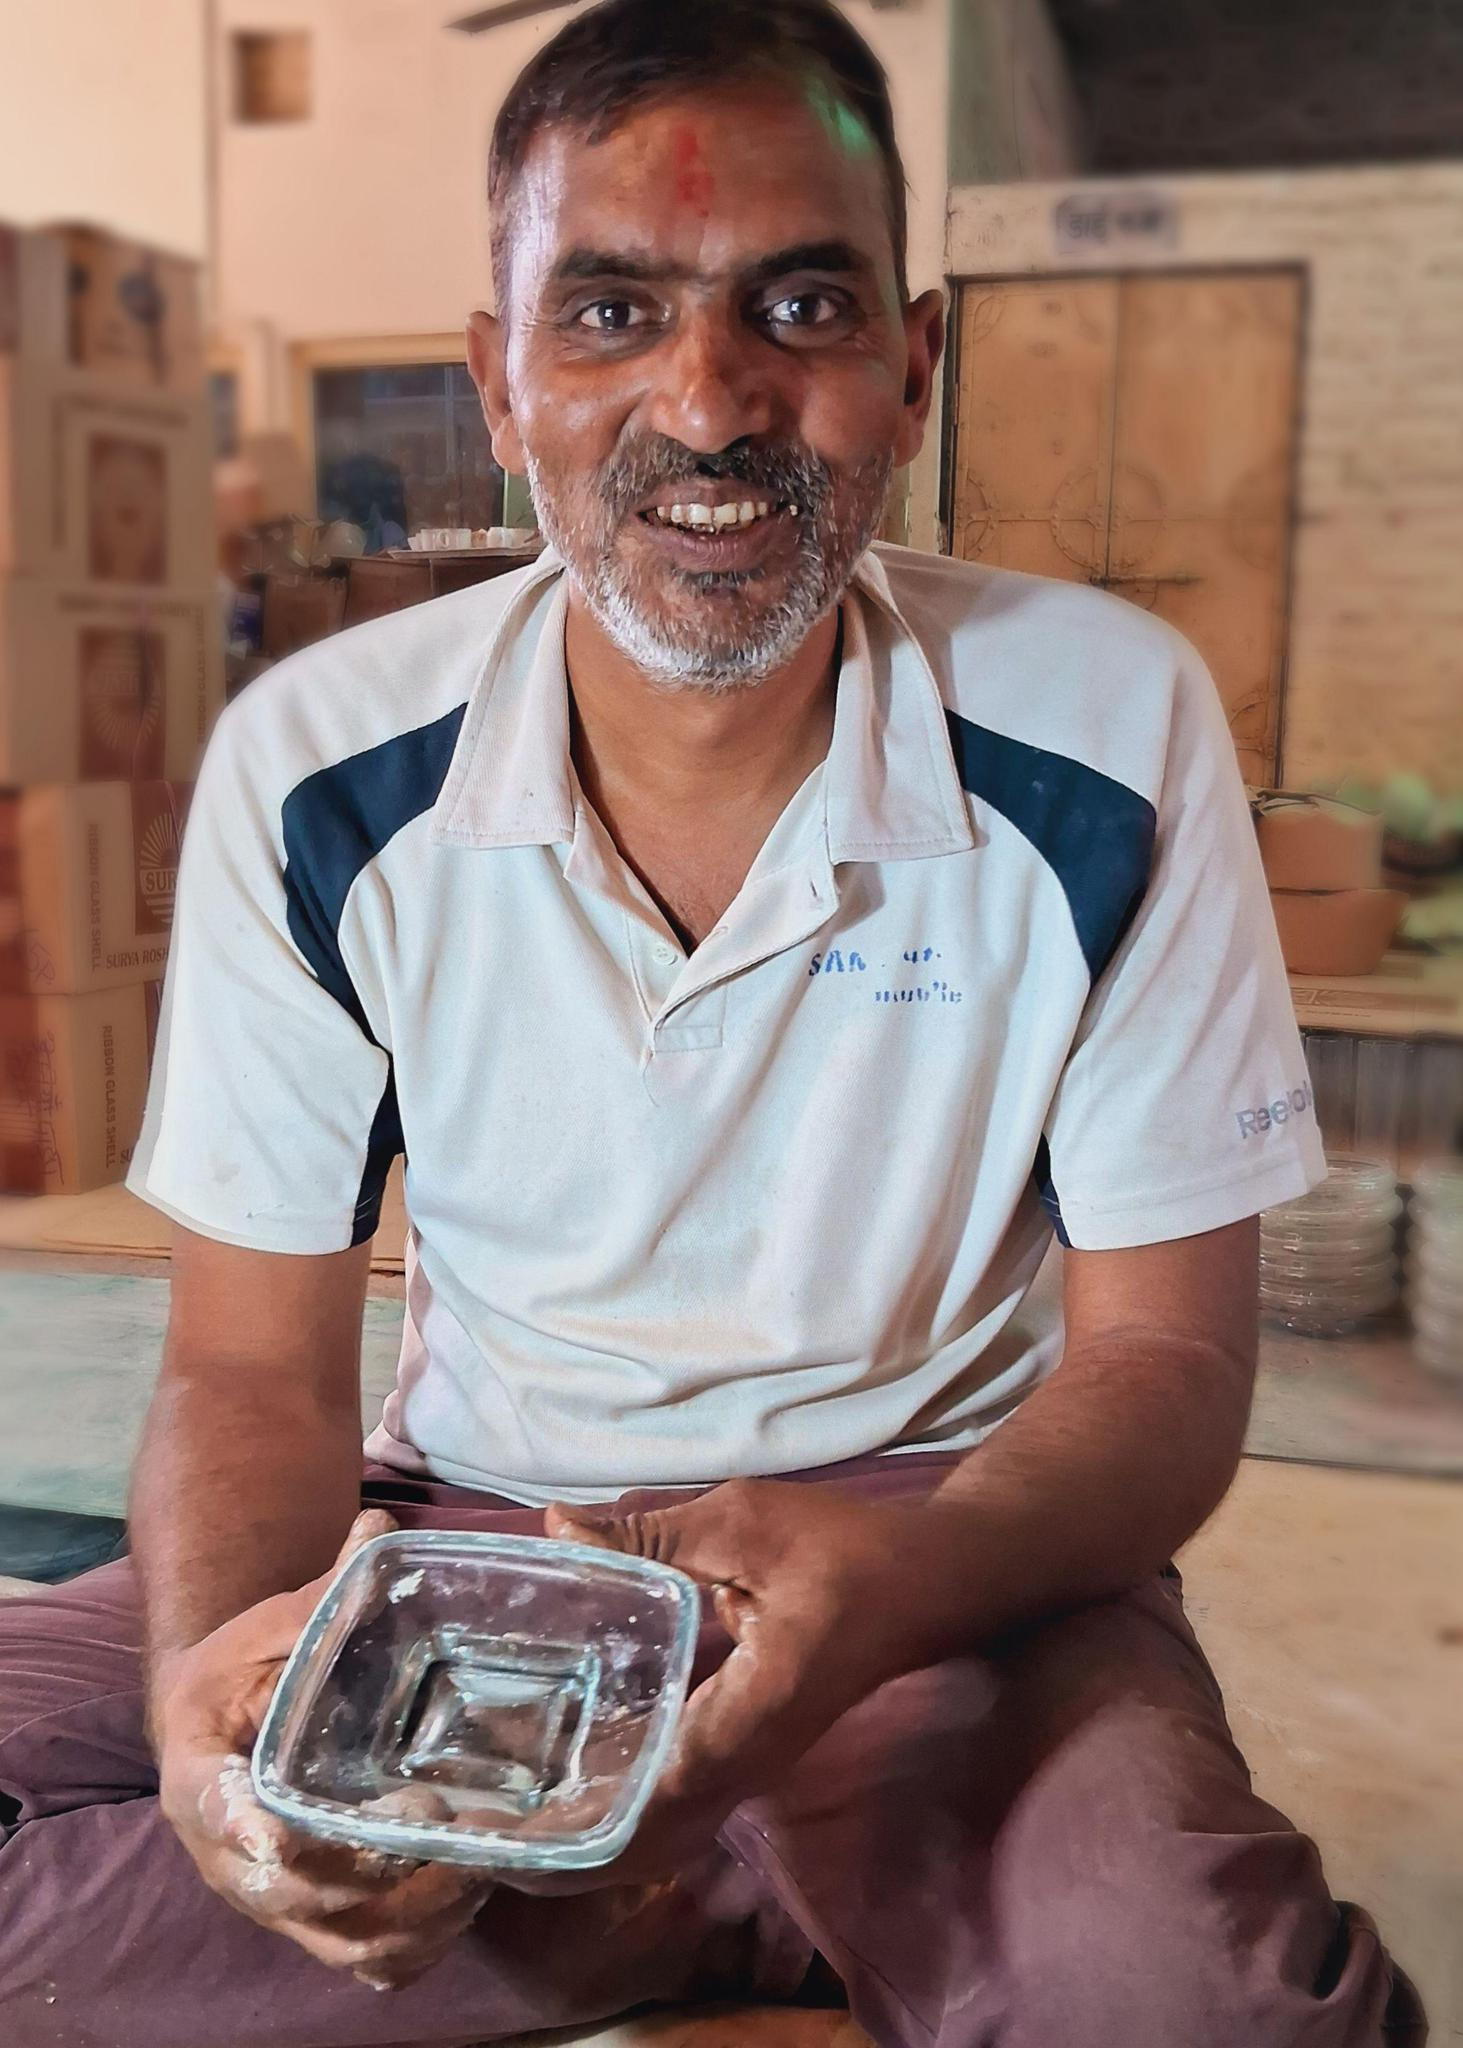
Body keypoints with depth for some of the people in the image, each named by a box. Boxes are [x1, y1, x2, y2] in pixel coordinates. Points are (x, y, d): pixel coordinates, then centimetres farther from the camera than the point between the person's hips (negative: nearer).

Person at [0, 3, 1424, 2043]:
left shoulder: (1111, 736, -13)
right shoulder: (311, 775, -8)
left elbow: (1167, 1353, -8)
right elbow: (254, 1366, -3)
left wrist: (898, 1578, -30)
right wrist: (223, 1662, -27)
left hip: (939, 1542, -2)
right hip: (462, 1530, 4)